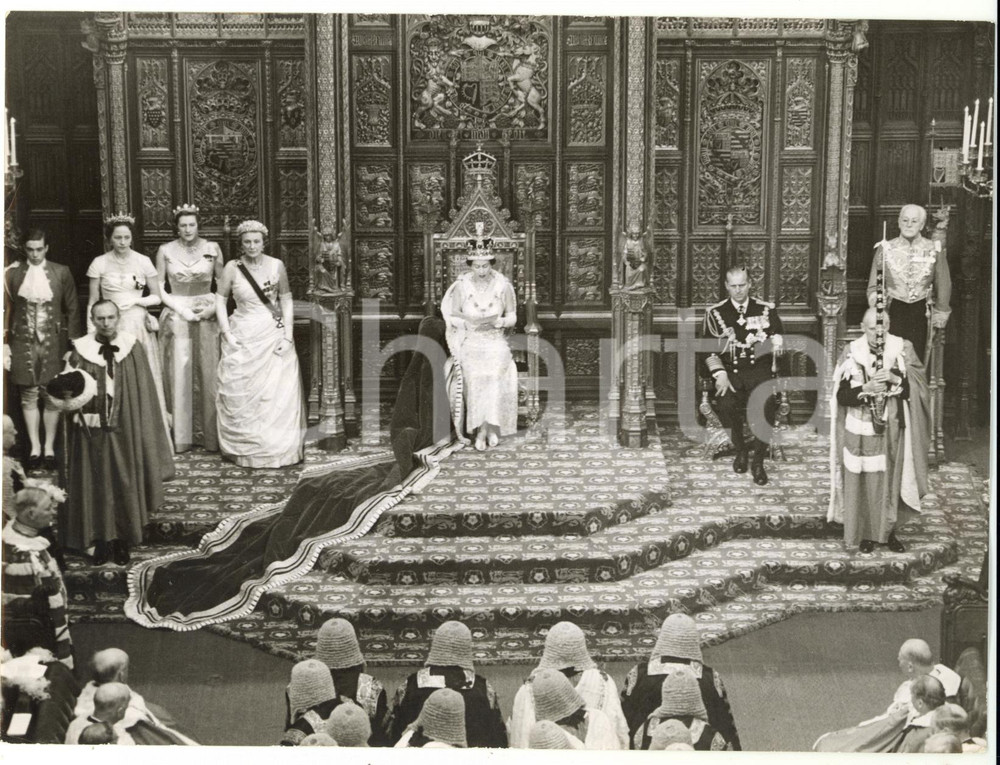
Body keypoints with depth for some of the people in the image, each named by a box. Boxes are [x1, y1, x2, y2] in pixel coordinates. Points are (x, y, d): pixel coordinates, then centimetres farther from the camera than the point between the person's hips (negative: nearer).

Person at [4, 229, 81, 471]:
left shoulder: (61, 273, 2)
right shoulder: (12, 273, 4)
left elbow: (72, 310, 4)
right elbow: (6, 310, 6)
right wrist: (5, 343, 1)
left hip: (53, 342, -1)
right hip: (23, 342, 1)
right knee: (28, 396, 4)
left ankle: (49, 447, 13)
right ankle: (34, 448, 14)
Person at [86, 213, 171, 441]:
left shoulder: (143, 261, 3)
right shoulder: (100, 263, 2)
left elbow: (157, 297, 9)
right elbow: (93, 302, 5)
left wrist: (136, 301, -8)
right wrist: (91, 332, -2)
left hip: (139, 326, 1)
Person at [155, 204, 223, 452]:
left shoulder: (212, 249, 2)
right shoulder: (166, 251, 1)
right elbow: (159, 288, 1)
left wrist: (213, 307, -9)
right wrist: (182, 309, -9)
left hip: (207, 317, 0)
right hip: (176, 316, 0)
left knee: (207, 374, 1)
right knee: (178, 375, 0)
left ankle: (209, 433, 9)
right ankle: (180, 436, 8)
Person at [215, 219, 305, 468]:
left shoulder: (276, 266, -1)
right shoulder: (232, 268, -3)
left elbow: (286, 299, 3)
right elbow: (220, 299, 4)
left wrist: (288, 336, -4)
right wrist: (227, 334, -4)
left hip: (273, 335, 0)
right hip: (243, 338, 0)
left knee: (279, 393, -1)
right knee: (242, 396, 2)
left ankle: (279, 449, 12)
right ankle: (244, 449, 14)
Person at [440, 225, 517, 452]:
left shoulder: (503, 285, 1)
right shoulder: (461, 286, 0)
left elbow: (512, 317, 9)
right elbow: (453, 316, 8)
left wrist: (499, 322, -12)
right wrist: (471, 323, -11)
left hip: (496, 342, 0)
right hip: (469, 342, 0)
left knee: (494, 370, -31)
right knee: (473, 372, -30)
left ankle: (483, 428, -26)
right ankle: (488, 428, -25)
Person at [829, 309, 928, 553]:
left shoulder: (901, 349, 0)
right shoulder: (852, 352, -3)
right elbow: (841, 396, -5)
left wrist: (895, 379, -19)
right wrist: (865, 389, -22)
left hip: (891, 429, 1)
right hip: (859, 430, -1)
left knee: (889, 481, 8)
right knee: (861, 483, 2)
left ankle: (887, 531, 23)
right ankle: (864, 533, 15)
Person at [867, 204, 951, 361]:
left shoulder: (934, 250, 6)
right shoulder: (885, 249, 4)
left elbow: (943, 286, 13)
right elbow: (874, 287, 5)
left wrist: (940, 315, 8)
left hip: (921, 312, 1)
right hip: (893, 311, -1)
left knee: (917, 358, -4)